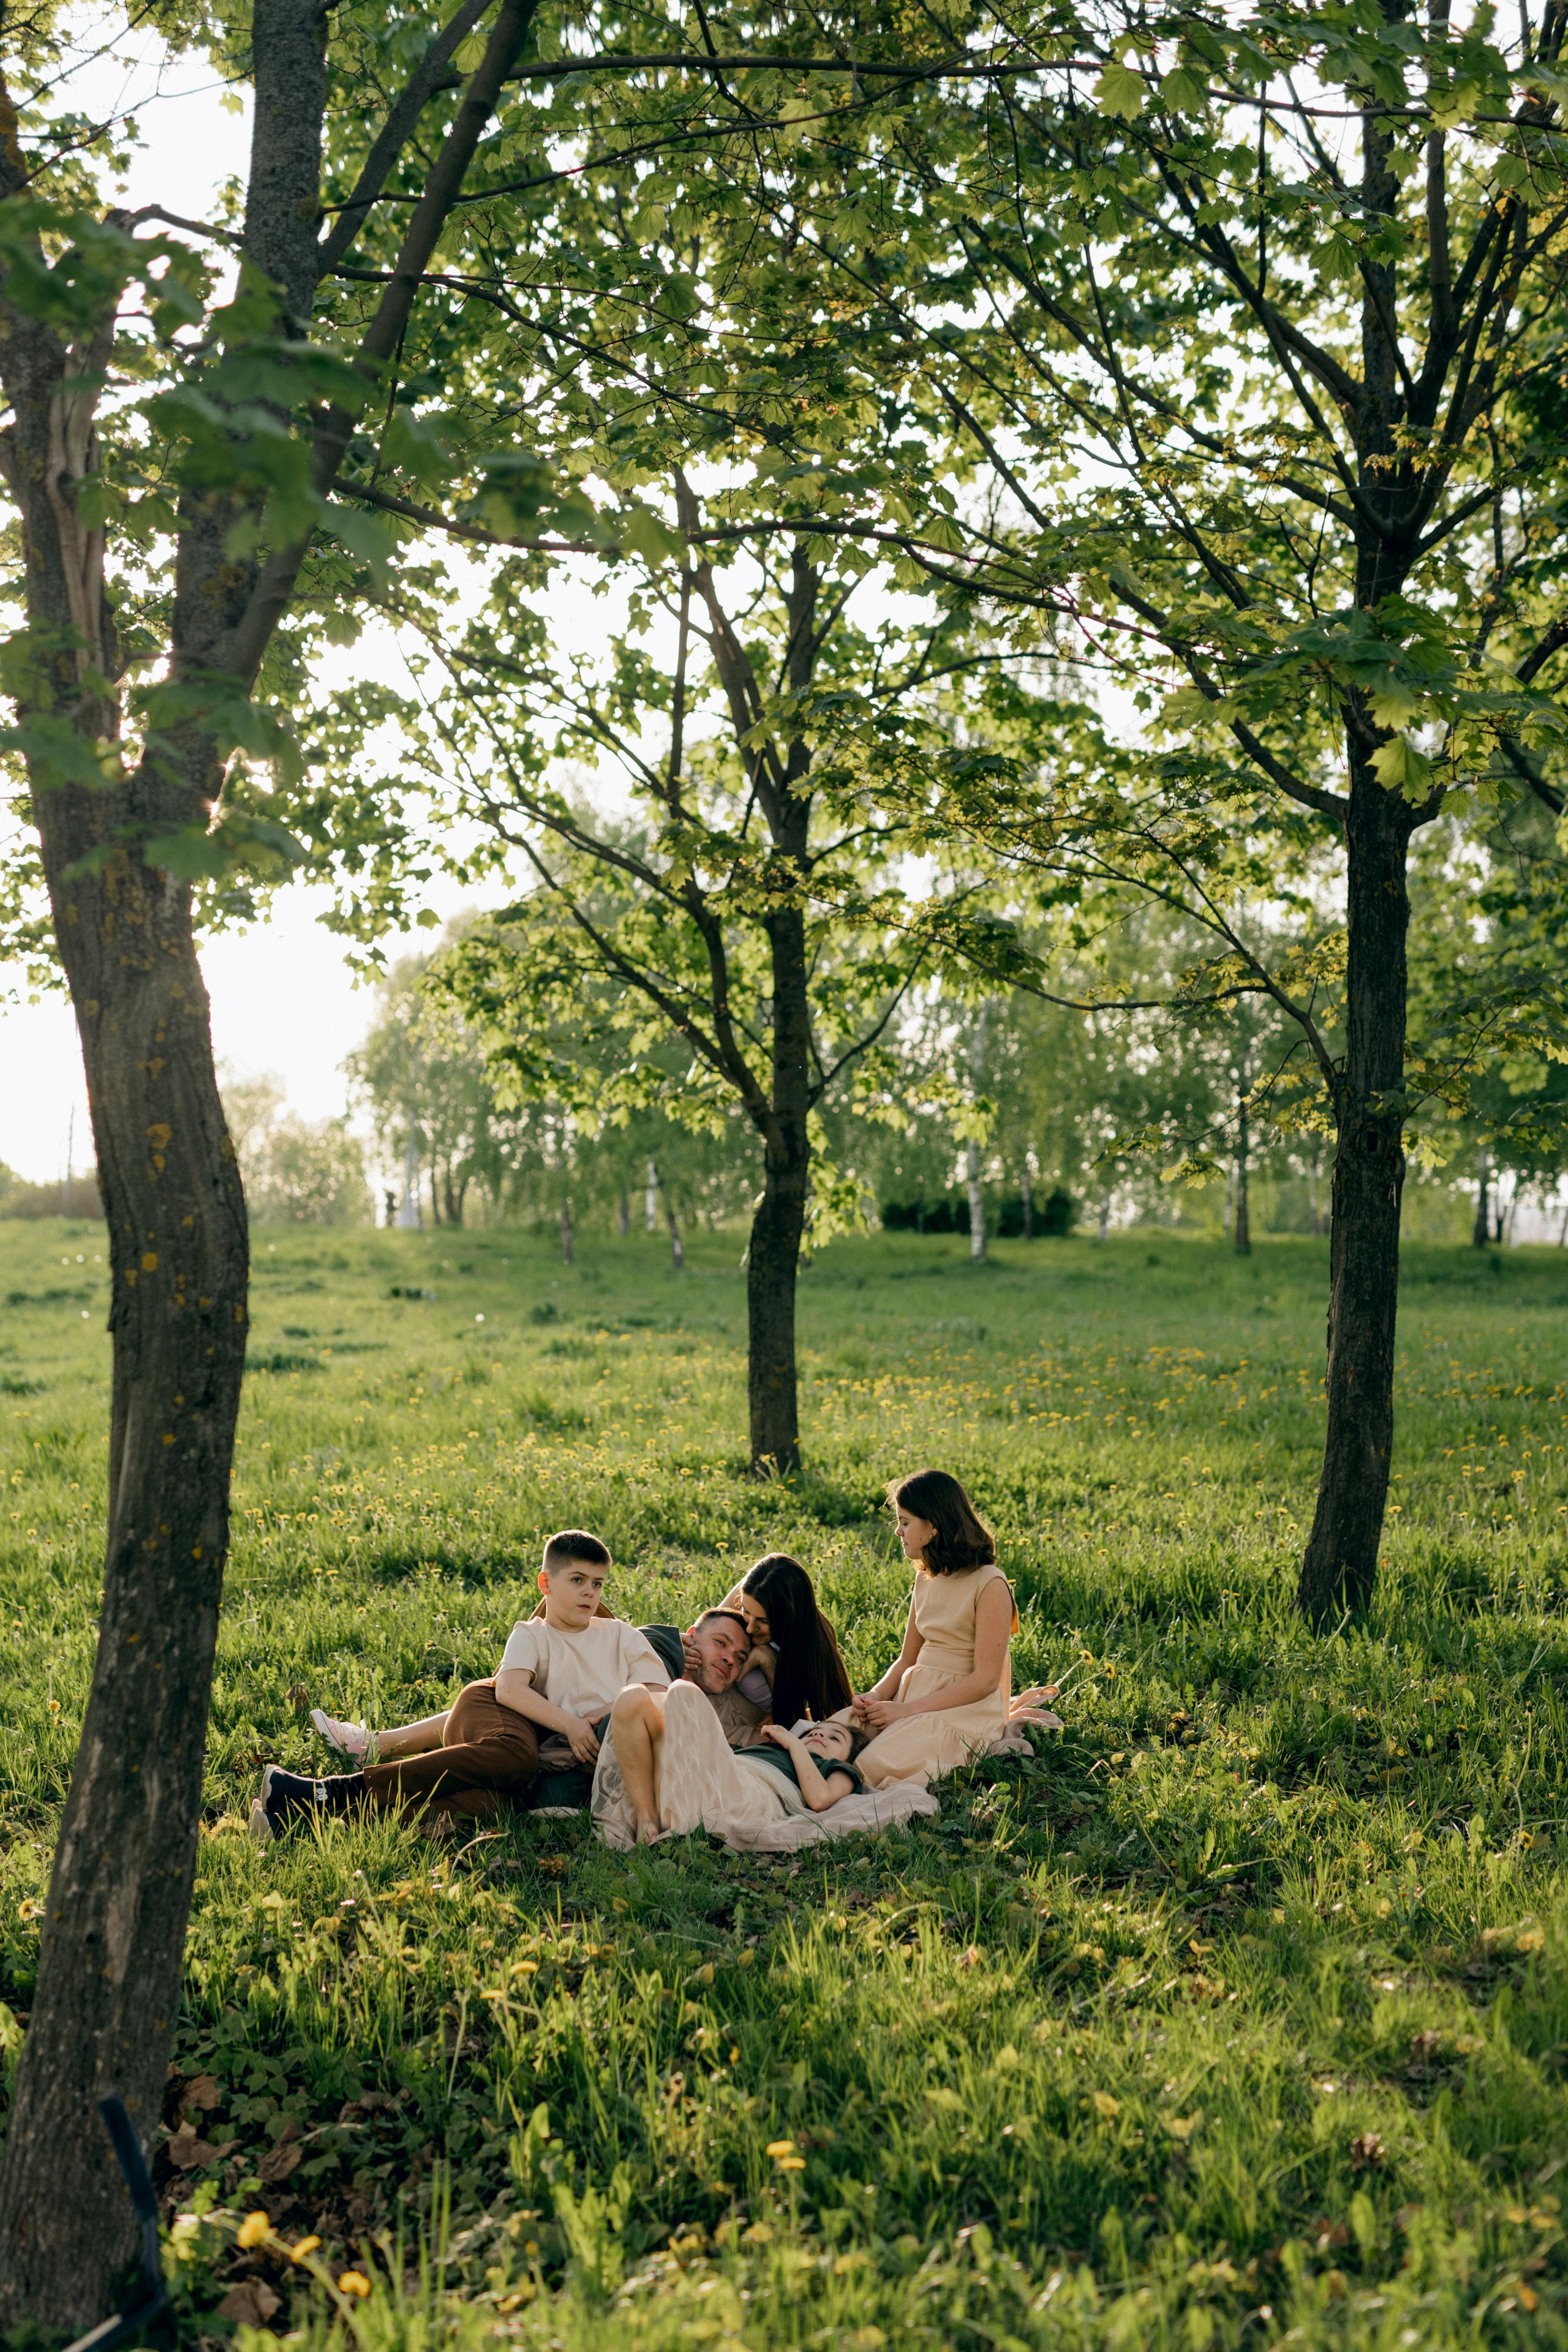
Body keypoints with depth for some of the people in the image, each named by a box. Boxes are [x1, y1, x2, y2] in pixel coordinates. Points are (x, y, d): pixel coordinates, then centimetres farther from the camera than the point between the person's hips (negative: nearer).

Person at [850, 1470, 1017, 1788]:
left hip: (965, 1707, -7)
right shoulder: (926, 1578, 12)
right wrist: (876, 1695, -7)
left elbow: (985, 1680, -16)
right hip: (915, 1690, 7)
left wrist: (907, 1709, -18)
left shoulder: (989, 1585, -13)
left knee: (873, 1767, -28)